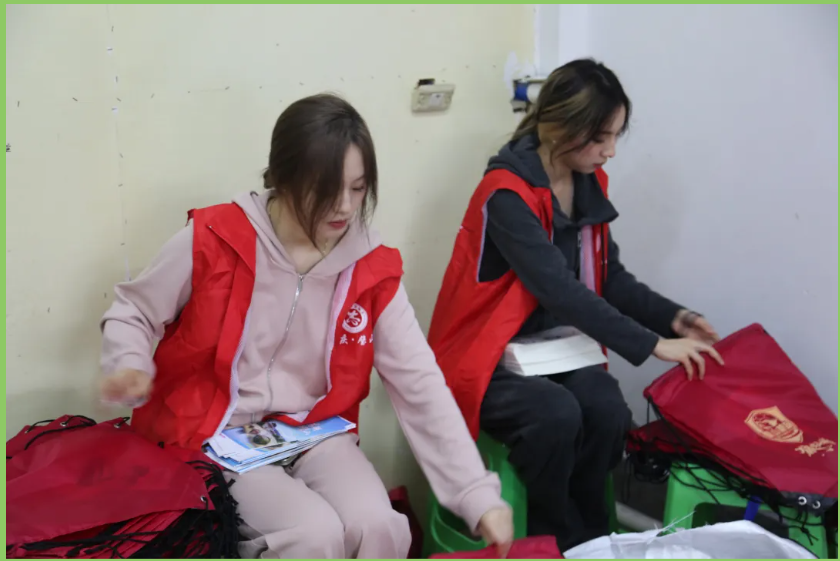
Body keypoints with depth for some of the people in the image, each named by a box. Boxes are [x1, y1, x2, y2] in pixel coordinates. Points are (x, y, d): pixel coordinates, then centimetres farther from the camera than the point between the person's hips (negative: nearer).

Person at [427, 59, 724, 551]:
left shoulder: (591, 185, 3)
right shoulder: (507, 193, -21)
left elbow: (611, 278, 8)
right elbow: (559, 290, -28)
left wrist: (674, 318, -8)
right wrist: (652, 345, -28)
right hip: (487, 359, -6)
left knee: (608, 410, -23)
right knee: (556, 414, -32)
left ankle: (591, 541, -2)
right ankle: (559, 547, -8)